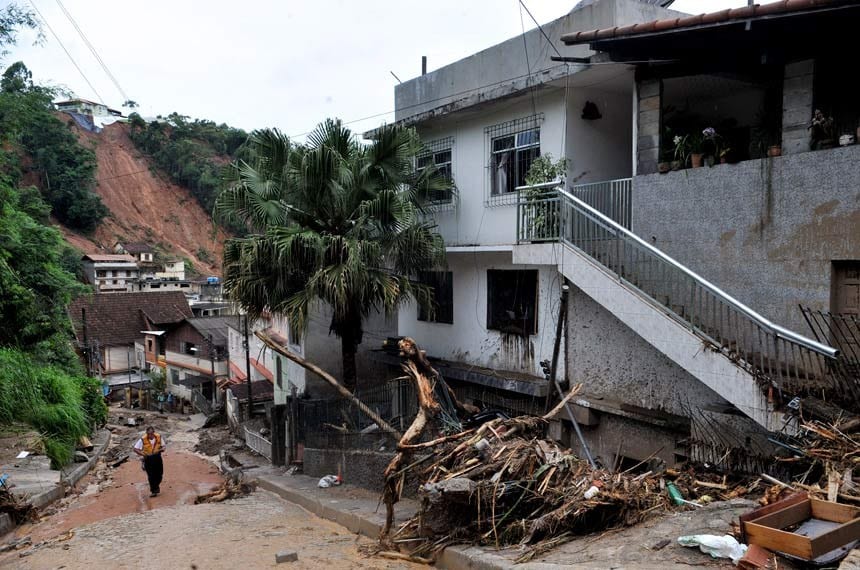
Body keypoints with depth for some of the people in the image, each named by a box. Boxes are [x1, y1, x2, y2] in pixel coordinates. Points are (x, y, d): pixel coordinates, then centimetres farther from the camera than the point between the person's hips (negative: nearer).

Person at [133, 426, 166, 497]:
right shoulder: (143, 439, -18)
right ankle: (153, 491, 17)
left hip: (157, 457, 2)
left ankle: (156, 485, 38)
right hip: (148, 459, -2)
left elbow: (163, 447, 1)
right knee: (151, 476, 1)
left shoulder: (159, 437, -11)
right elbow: (135, 449, -13)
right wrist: (143, 454, -25)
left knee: (159, 474, 9)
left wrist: (160, 450, -21)